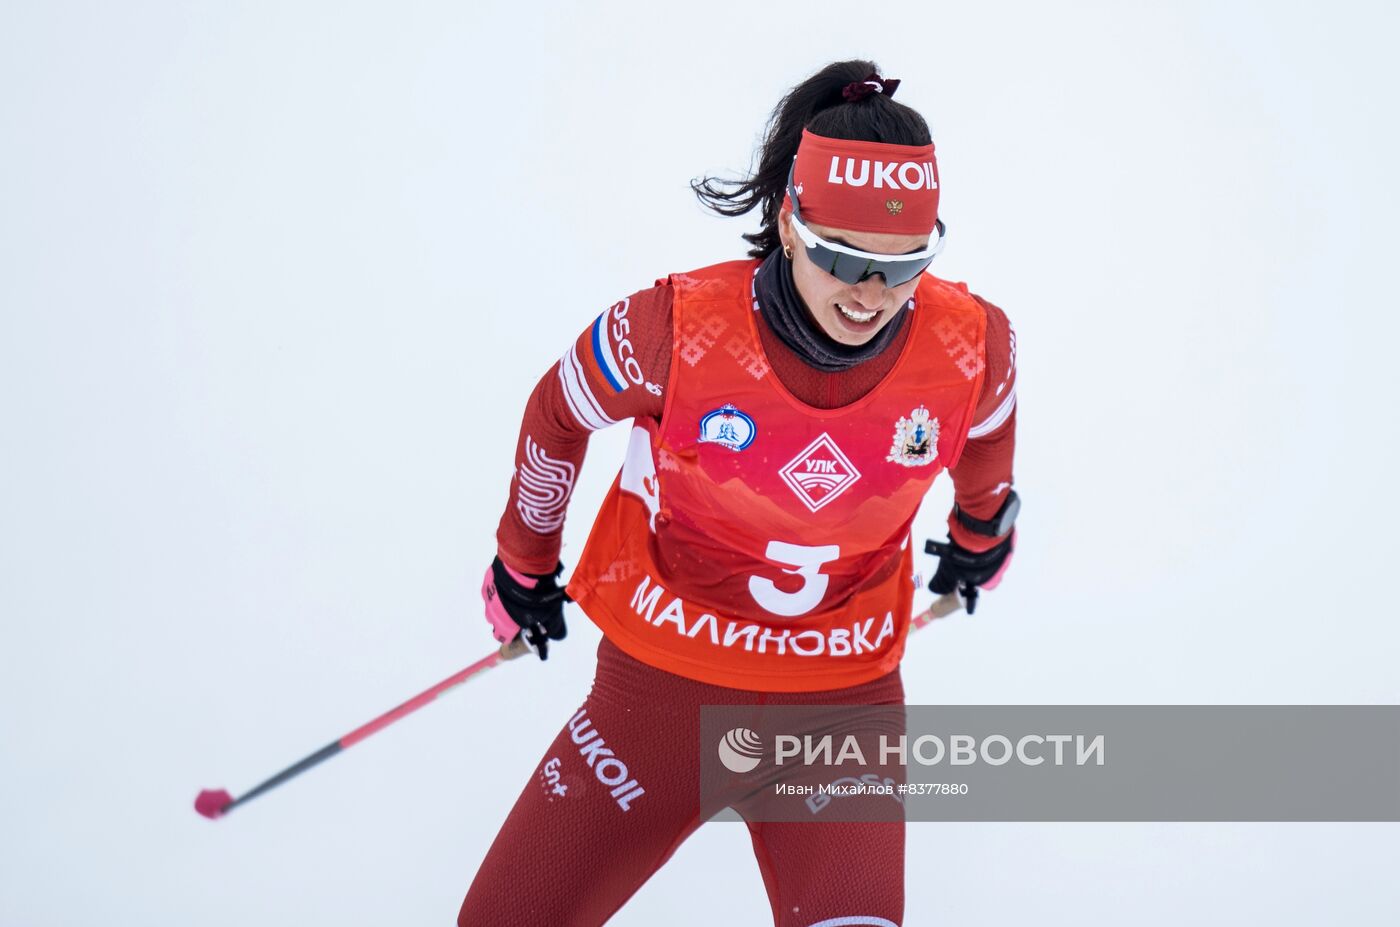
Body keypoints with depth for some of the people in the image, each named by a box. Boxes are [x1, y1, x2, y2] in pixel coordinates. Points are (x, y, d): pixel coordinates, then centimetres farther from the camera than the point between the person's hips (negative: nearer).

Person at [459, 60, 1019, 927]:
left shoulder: (973, 347, -15)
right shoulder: (676, 329, -22)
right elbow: (559, 415, -1)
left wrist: (982, 530, 29)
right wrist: (524, 562, 13)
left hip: (845, 693, 1)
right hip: (662, 678, -1)